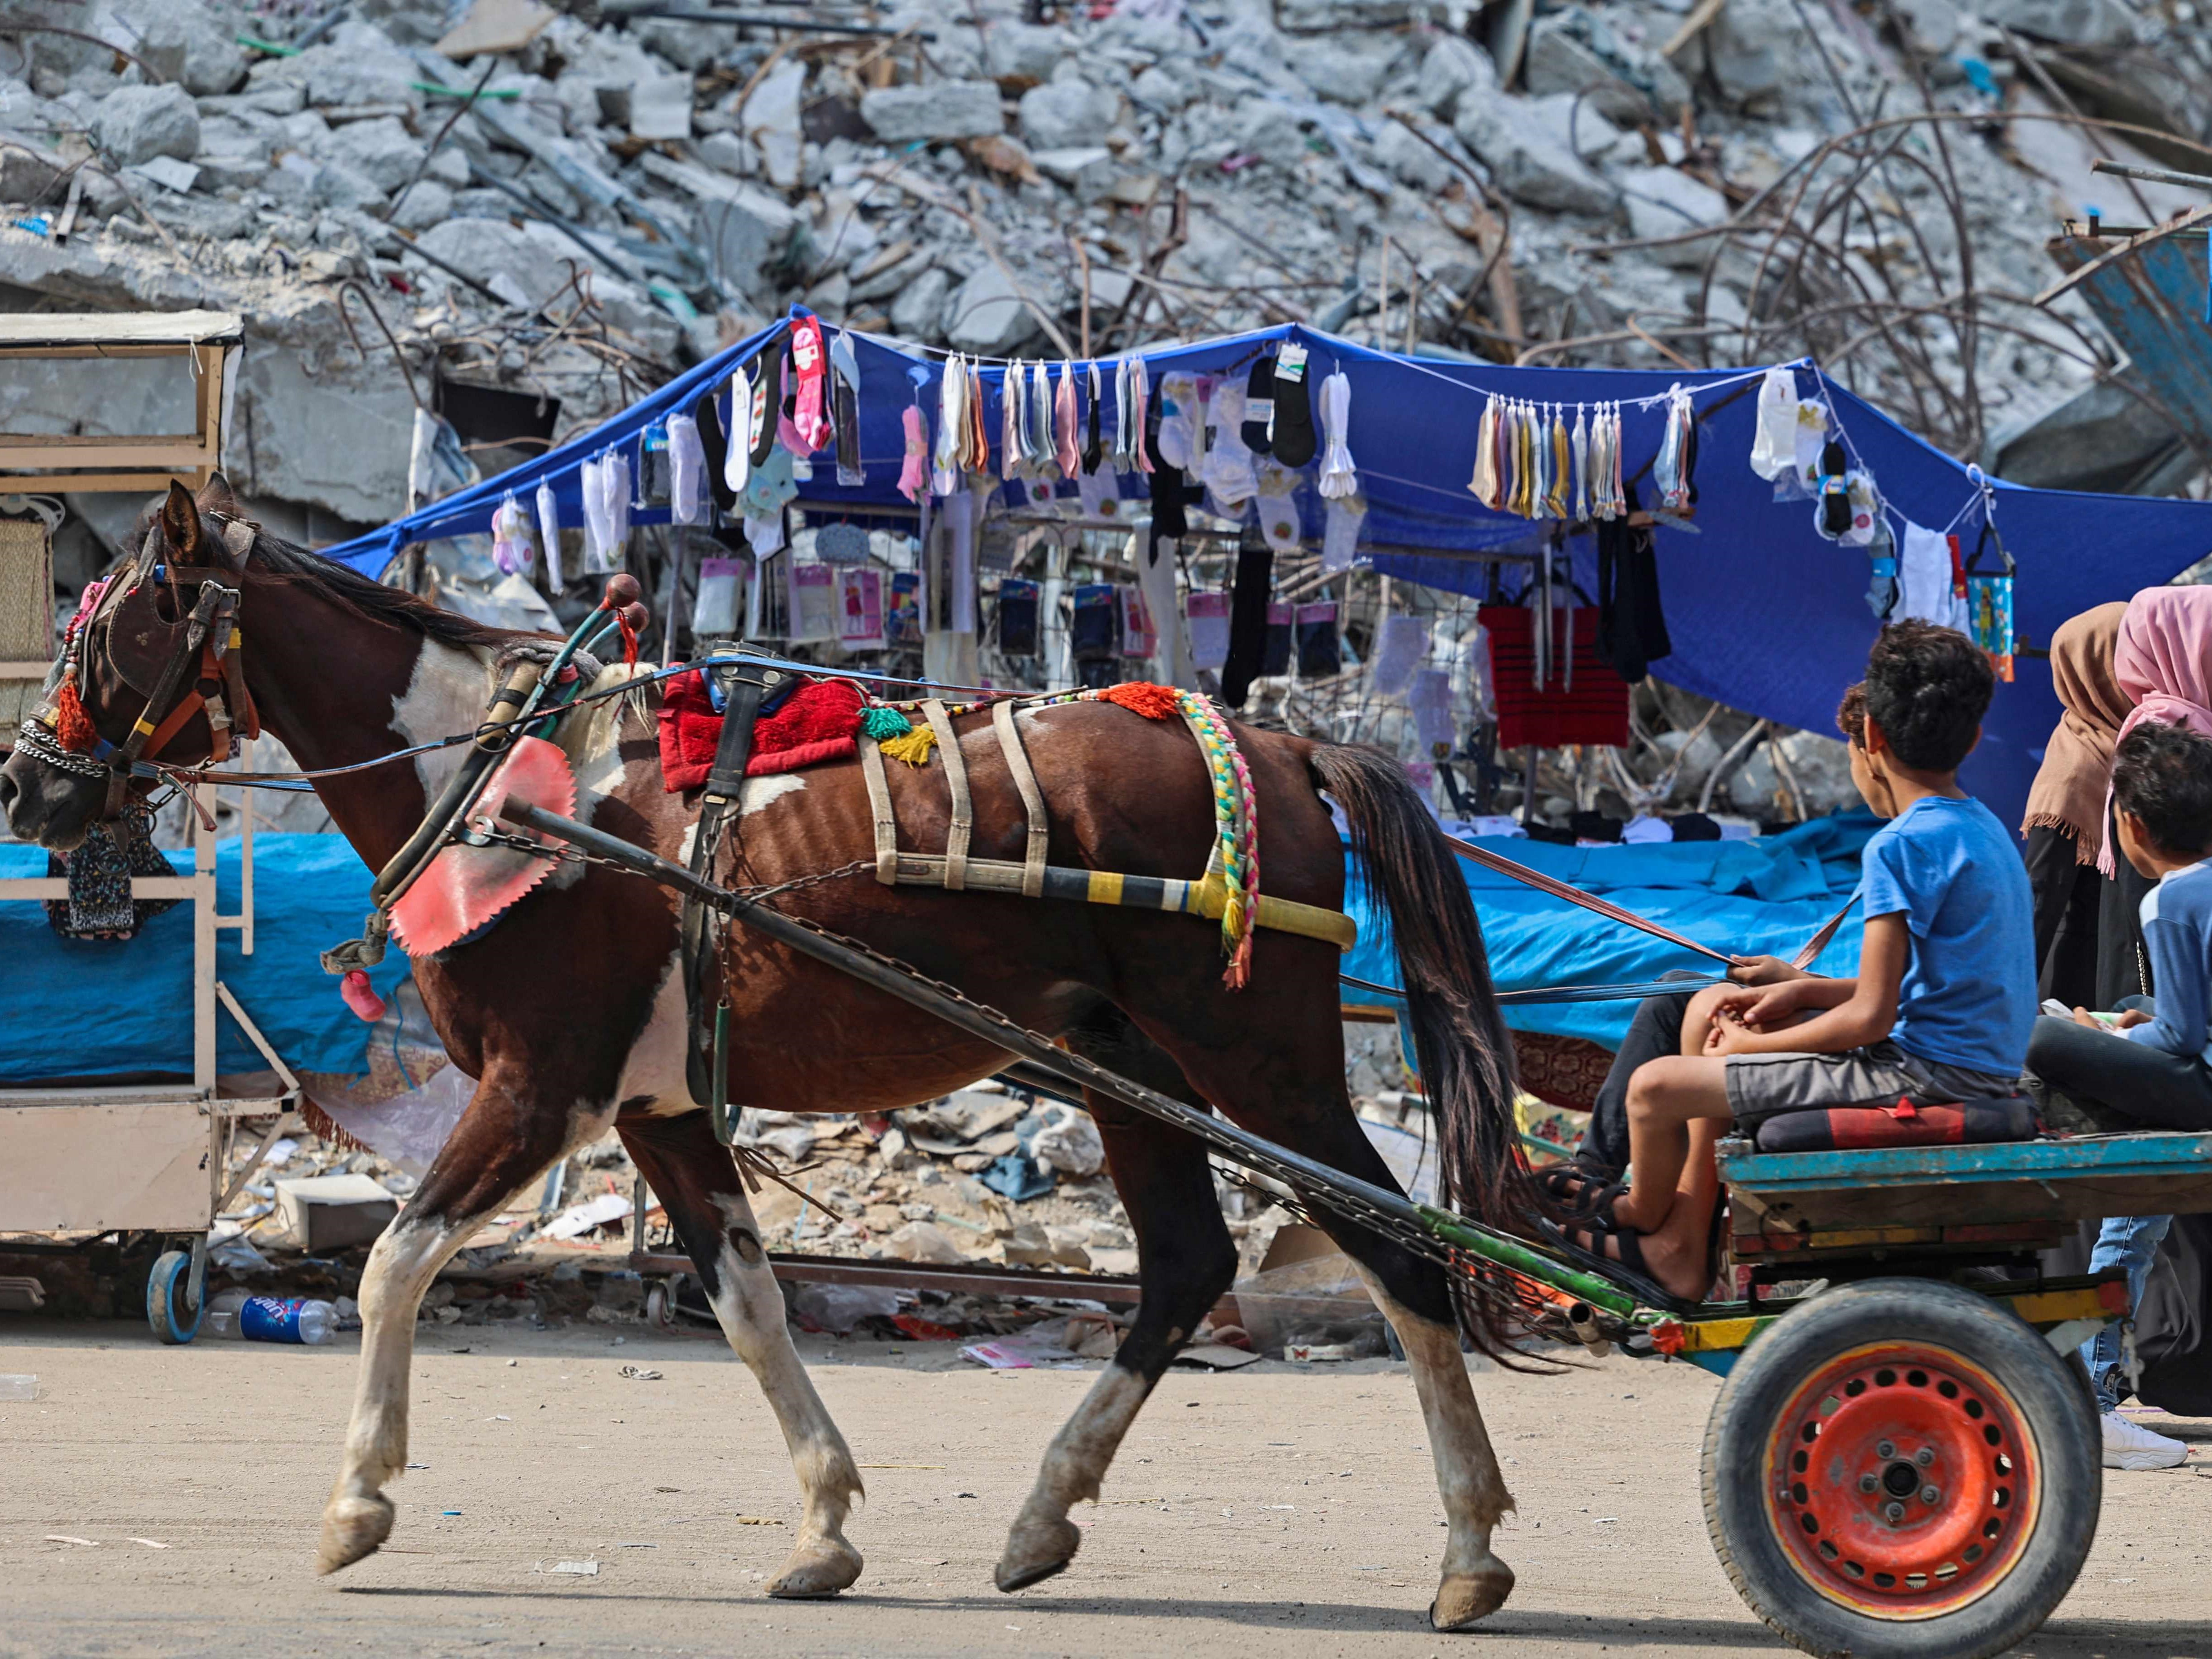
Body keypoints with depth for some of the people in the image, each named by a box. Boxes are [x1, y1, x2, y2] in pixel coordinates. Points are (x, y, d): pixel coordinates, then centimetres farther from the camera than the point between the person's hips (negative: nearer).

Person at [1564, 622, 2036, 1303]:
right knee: (1712, 1010, 22)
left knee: (1656, 1086, -9)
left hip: (1926, 1077, -11)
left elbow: (1871, 1017, -20)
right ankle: (1683, 1248, 23)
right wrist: (1802, 991, 11)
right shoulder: (1984, 830, 11)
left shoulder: (1902, 847, -19)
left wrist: (1751, 1045, -5)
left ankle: (1643, 1215, 24)